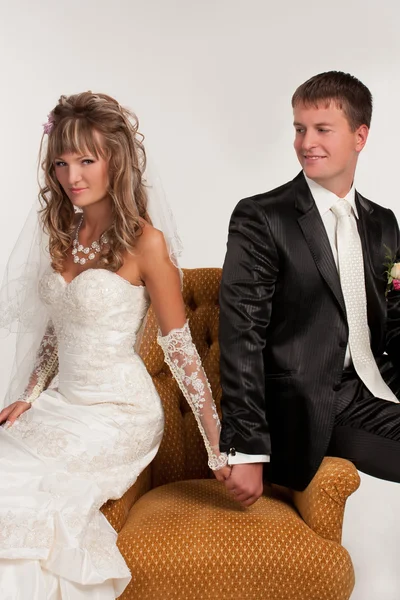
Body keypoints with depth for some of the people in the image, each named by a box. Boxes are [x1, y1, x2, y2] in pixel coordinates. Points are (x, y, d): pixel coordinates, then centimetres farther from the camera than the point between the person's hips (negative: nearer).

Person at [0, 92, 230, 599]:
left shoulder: (144, 241, -14)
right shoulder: (63, 232, 7)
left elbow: (179, 347, -12)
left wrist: (218, 444, -11)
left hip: (118, 411, -6)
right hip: (61, 401, 6)